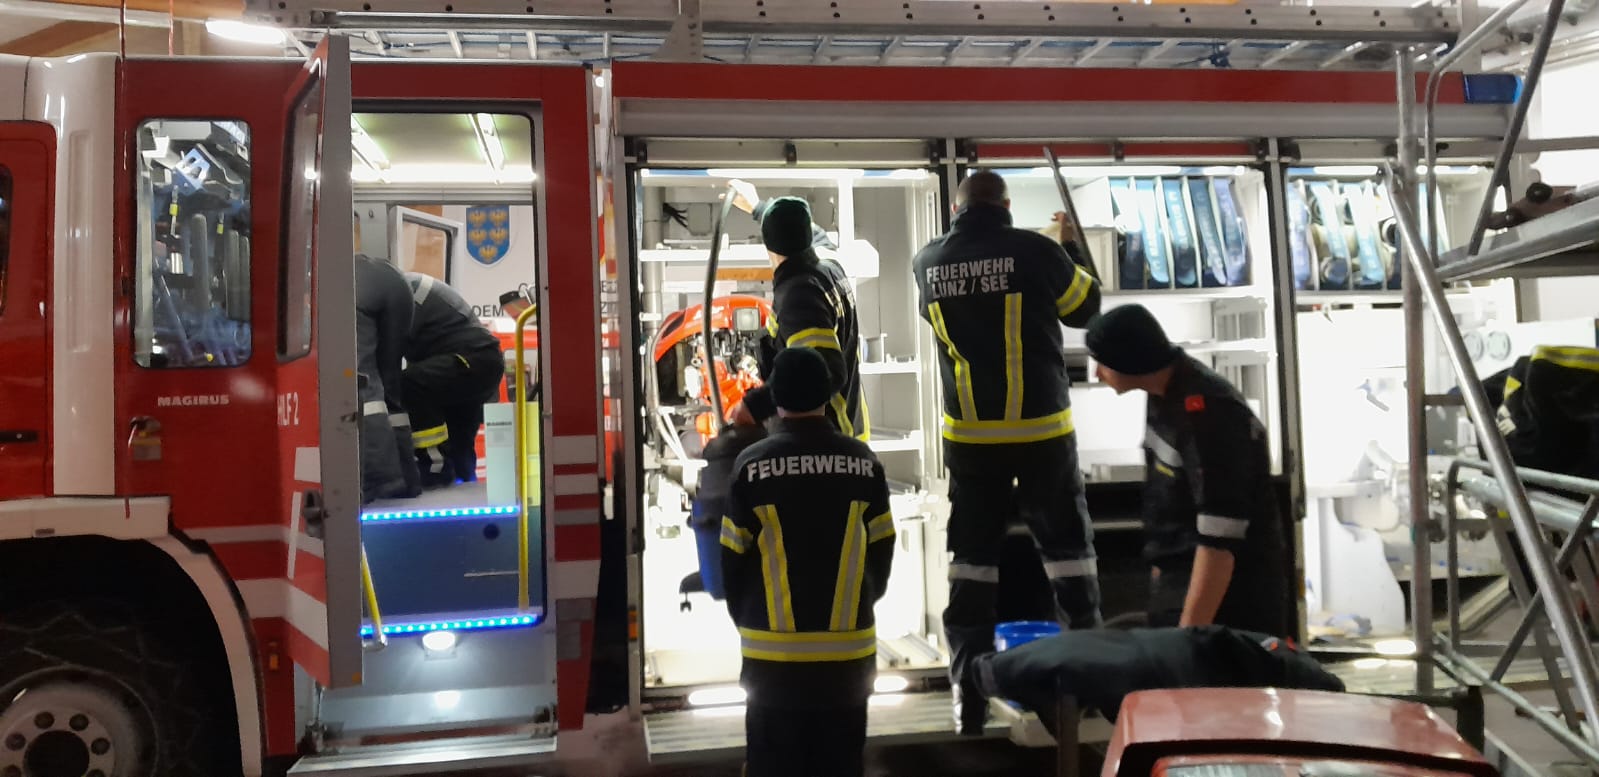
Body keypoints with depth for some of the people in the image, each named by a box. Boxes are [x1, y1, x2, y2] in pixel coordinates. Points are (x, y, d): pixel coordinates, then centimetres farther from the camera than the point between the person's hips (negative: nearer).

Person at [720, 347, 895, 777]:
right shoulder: (863, 462, -3)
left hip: (773, 651, -2)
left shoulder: (752, 464, -10)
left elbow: (733, 561, -4)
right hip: (849, 649, 2)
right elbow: (881, 553, 4)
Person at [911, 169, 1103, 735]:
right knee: (1067, 548, 11)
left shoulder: (927, 263, 1)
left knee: (971, 554, 9)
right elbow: (1086, 307, 8)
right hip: (1041, 429, -2)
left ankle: (969, 696, 9)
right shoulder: (1036, 250, -8)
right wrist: (1065, 254, 26)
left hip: (969, 435, 2)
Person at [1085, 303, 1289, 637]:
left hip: (1229, 599, -9)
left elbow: (1220, 541, -27)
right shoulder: (1165, 393, 3)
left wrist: (1190, 633, -26)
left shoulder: (1207, 416, -25)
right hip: (1177, 584, 9)